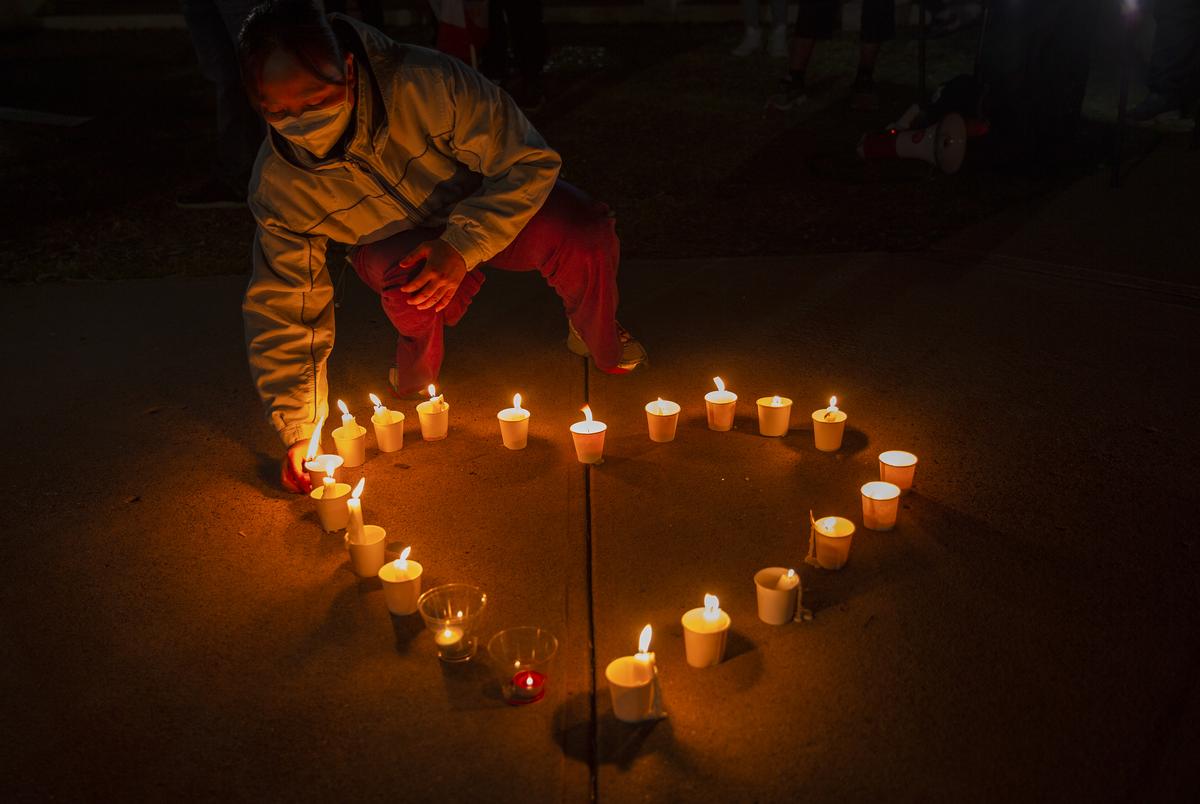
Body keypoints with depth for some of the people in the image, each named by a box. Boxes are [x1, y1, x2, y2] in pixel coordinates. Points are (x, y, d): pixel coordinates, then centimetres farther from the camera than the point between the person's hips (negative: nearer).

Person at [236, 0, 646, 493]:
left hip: (490, 208, -1)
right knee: (403, 277, -35)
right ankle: (420, 350, 3)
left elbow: (529, 162, -25)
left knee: (584, 236, -29)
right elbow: (284, 312, -16)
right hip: (394, 243, 1)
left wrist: (461, 247, -35)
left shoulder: (425, 84, -35)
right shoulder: (278, 185, -23)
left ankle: (602, 344, 5)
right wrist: (299, 432, -21)